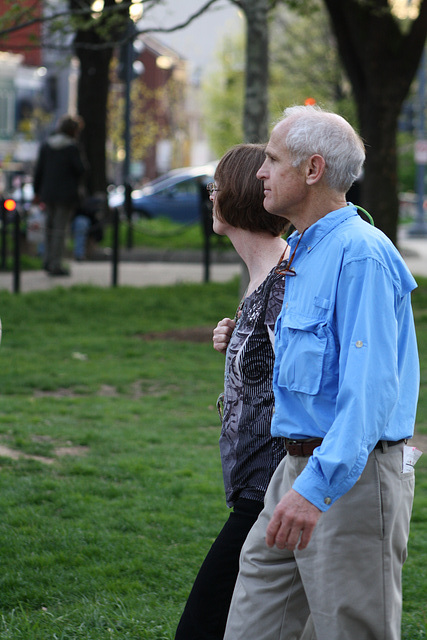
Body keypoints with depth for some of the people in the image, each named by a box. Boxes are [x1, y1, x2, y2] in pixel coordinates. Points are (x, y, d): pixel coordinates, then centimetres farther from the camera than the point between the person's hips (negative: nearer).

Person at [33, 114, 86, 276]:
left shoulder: (46, 146, 5)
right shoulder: (72, 148, -12)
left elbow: (39, 170, 6)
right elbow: (81, 169, -13)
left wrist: (37, 191, 13)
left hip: (48, 193, 5)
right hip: (66, 194, -5)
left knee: (50, 226, 18)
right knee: (60, 228, -1)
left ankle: (48, 261, 21)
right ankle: (55, 265, -1)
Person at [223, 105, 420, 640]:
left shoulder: (361, 255, -17)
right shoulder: (303, 253, 16)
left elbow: (371, 388, -26)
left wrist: (317, 486, -33)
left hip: (350, 476, -10)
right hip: (297, 467, 10)